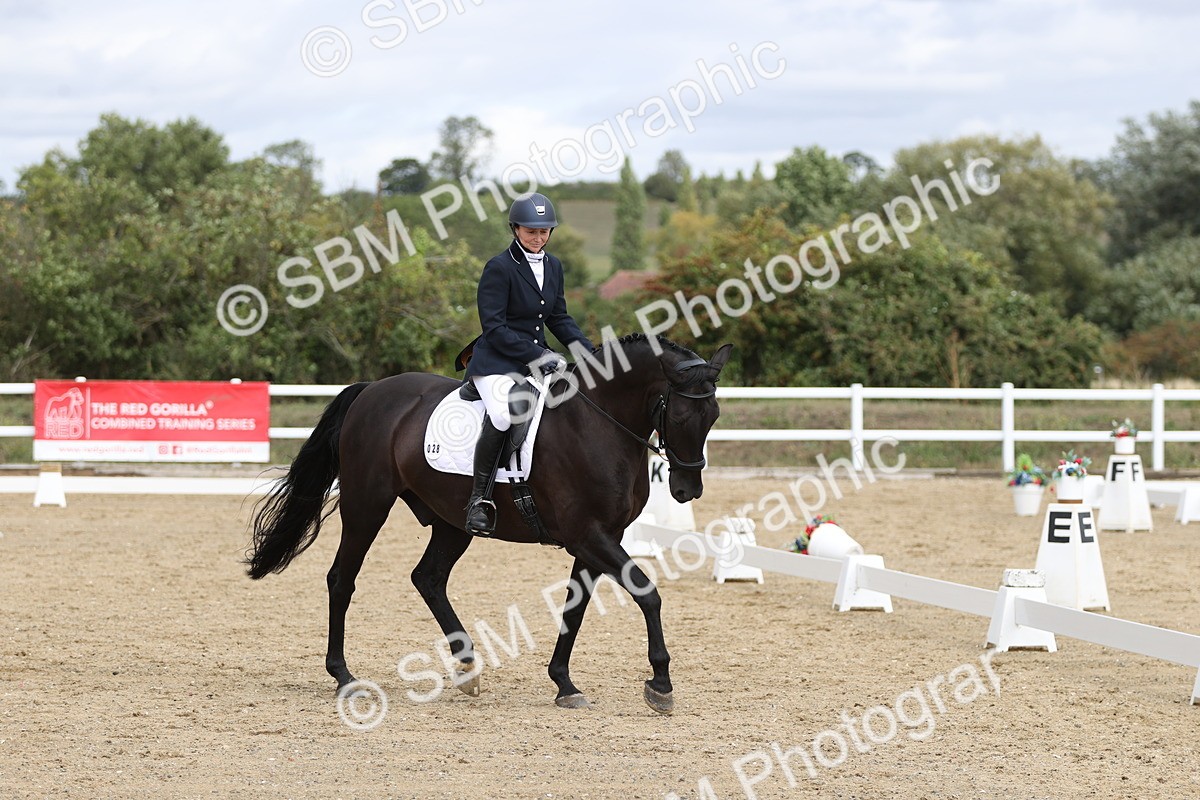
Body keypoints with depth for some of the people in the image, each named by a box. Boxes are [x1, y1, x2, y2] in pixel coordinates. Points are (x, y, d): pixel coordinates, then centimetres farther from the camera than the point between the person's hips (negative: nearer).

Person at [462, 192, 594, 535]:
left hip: (538, 359, 8)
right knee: (503, 413, -36)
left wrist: (589, 351, 5)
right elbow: (493, 328, -14)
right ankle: (480, 497, -26)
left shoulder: (553, 266, 12)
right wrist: (537, 355, -20)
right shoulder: (499, 268, -10)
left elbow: (559, 318, 20)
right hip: (497, 362, -8)